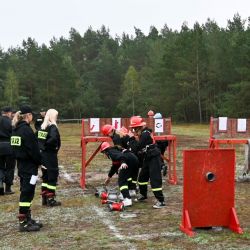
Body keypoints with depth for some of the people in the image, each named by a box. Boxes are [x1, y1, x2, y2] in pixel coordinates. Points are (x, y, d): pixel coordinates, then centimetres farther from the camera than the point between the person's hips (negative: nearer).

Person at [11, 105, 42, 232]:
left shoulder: (16, 129, 10)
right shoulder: (27, 130, -17)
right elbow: (33, 150, -18)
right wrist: (39, 162, -5)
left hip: (21, 164, 9)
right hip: (29, 166, -9)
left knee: (26, 193, 15)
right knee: (27, 194, -4)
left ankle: (27, 219, 23)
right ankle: (23, 223, 0)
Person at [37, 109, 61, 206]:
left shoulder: (42, 126, 7)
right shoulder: (52, 127, -15)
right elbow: (54, 138, -32)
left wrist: (42, 146, 7)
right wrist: (47, 145, -17)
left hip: (43, 154, 8)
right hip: (51, 155, -8)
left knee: (45, 176, 15)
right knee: (52, 176, 1)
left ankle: (44, 199, 20)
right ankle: (51, 199, 3)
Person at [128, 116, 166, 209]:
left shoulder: (145, 134, -21)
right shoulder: (144, 133, 9)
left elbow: (136, 148, -21)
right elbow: (139, 147, 14)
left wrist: (132, 138, -11)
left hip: (154, 158, -11)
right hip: (148, 158, 11)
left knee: (155, 179, -11)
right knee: (142, 176, 19)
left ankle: (161, 201, -8)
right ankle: (143, 195, 37)